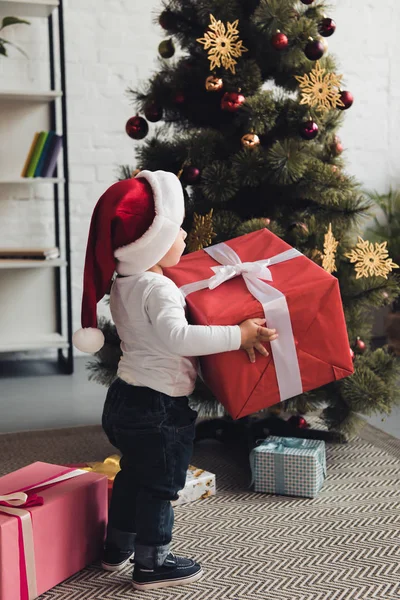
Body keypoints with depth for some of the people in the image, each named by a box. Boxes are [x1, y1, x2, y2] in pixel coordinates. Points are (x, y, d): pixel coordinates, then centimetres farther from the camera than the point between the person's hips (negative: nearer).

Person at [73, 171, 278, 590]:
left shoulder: (122, 283, 5)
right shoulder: (158, 289, -25)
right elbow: (177, 336, -41)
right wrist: (239, 336, -37)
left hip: (124, 399, 9)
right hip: (158, 407, -9)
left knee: (133, 474, 24)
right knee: (159, 486, 6)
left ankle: (117, 547, 38)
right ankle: (152, 564, 20)